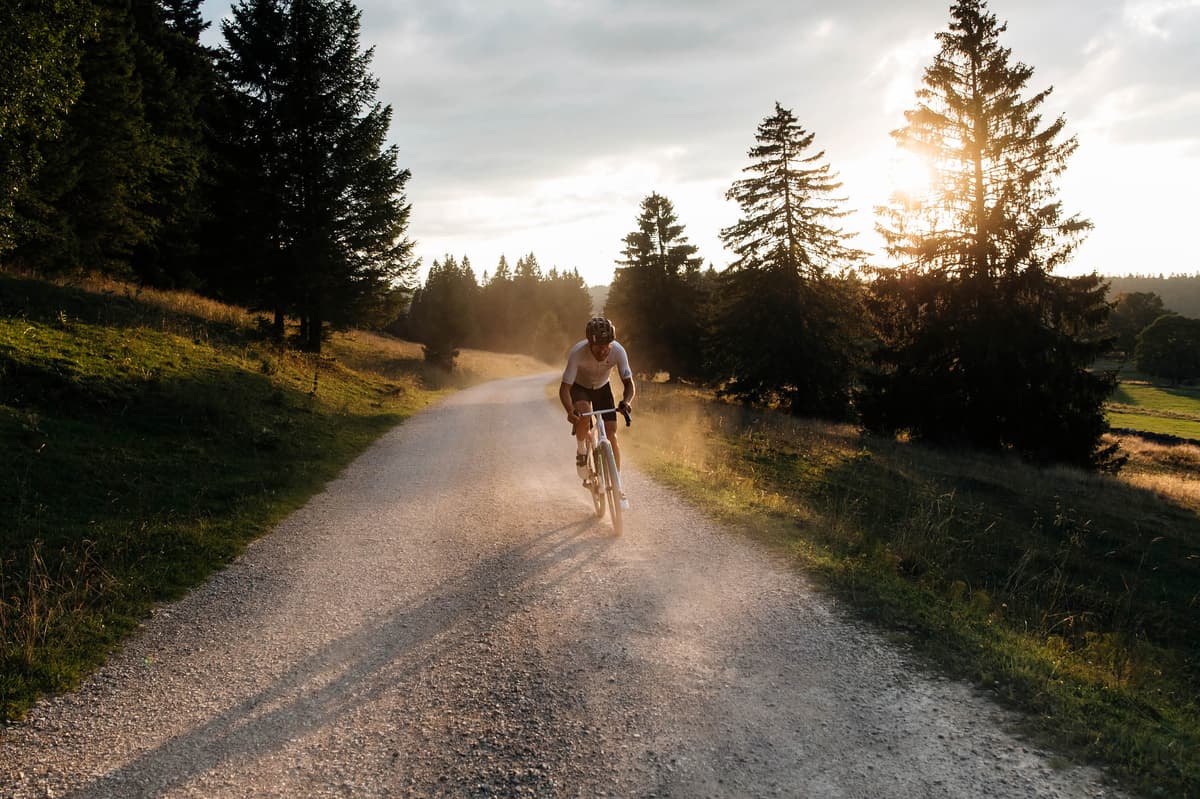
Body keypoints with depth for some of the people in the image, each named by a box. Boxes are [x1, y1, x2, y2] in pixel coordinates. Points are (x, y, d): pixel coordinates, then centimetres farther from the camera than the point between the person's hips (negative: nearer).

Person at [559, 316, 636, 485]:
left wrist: (626, 401, -45)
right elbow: (564, 388, -34)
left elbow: (628, 382, -23)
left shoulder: (618, 351, -30)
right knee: (584, 413, -35)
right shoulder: (577, 353, -36)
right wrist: (570, 411, -53)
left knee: (612, 436, -9)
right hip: (579, 387, -2)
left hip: (602, 388, 2)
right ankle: (581, 452, -8)